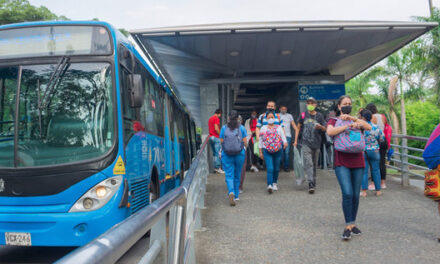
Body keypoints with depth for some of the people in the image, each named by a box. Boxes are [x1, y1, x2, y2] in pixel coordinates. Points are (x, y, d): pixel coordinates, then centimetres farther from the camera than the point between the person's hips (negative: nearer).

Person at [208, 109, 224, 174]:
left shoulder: (210, 118, 18)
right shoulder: (216, 118, -10)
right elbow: (216, 129, -18)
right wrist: (221, 135, -9)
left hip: (211, 137, 9)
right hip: (216, 137, -9)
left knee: (214, 153, 12)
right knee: (218, 153, -6)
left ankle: (215, 167, 13)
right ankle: (217, 168, -6)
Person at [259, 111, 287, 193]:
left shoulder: (279, 127, 10)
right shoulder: (263, 128, 8)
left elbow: (283, 137, 4)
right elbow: (260, 140, 11)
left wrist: (285, 142, -18)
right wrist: (260, 152, 9)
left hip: (278, 150, 2)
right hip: (267, 151, -2)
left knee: (276, 168, 9)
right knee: (270, 168, -13)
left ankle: (275, 182, 30)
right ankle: (269, 185, -18)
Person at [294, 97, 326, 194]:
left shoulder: (319, 116, 5)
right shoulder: (303, 115, 3)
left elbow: (324, 129, 9)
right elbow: (298, 128, 10)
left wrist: (320, 126, -15)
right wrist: (295, 140, 4)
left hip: (316, 143, 2)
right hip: (306, 143, -2)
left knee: (314, 164, 12)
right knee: (308, 163, -12)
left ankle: (314, 181, 28)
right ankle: (311, 184, -16)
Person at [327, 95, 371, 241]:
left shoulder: (356, 120, 18)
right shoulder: (334, 120, 10)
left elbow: (369, 127, -3)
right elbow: (330, 131, -13)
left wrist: (353, 118, -12)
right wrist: (347, 125, -16)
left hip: (357, 162, 3)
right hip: (342, 162, -3)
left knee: (356, 195, 7)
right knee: (347, 193, -14)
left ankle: (353, 223, 21)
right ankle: (348, 226, -4)